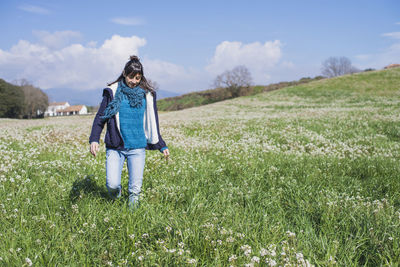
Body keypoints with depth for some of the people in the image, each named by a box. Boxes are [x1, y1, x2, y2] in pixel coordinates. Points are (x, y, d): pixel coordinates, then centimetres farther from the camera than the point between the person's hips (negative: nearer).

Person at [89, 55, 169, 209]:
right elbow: (100, 117, 3)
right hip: (115, 147, -1)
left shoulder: (147, 95, 8)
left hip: (137, 148, 1)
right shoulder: (113, 92, 3)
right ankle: (115, 198, 25)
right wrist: (94, 139, -11)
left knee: (135, 188, -1)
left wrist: (162, 146, 14)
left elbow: (152, 124, 16)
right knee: (112, 184, -10)